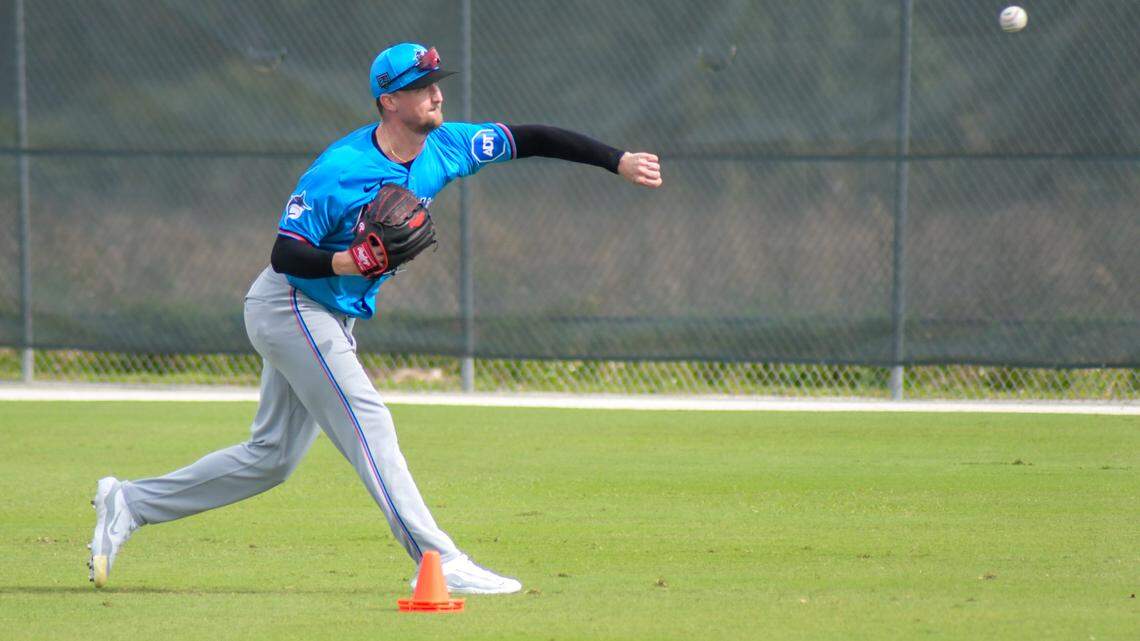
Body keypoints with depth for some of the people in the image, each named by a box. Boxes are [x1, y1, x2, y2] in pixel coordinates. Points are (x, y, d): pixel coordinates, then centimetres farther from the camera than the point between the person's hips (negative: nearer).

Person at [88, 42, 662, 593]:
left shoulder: (444, 148, -4)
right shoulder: (338, 171, -24)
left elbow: (531, 139, -2)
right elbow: (284, 255, -21)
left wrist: (618, 162, -8)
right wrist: (351, 261, -38)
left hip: (332, 319, 9)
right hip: (290, 305, -9)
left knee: (271, 458, 12)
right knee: (368, 424, -16)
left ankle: (130, 503, 19)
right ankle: (439, 562, -21)